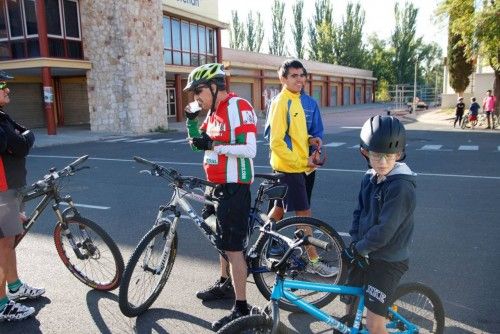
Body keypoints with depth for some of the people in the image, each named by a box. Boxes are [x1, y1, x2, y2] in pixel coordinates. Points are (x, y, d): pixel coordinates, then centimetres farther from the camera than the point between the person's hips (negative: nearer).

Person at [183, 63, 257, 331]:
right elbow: (198, 143, 17)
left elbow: (249, 150, -24)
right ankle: (225, 284, 42)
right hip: (217, 185, 10)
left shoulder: (238, 107, -16)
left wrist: (213, 145, -27)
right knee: (221, 239, 22)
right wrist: (191, 122, 2)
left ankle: (241, 308, 6)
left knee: (233, 246, -5)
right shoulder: (214, 111, 12)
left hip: (234, 187, -10)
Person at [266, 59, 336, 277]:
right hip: (288, 168, -7)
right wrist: (302, 161, -18)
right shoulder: (280, 103, -15)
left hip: (305, 166, 7)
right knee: (304, 214, 0)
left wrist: (314, 139, -5)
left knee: (280, 208, 18)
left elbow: (317, 129, 18)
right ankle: (314, 261, 13)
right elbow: (276, 143, -19)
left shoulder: (307, 101, 8)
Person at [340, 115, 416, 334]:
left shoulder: (401, 186, -23)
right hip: (363, 254, 7)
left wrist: (359, 248, -15)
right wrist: (356, 243, -7)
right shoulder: (369, 178, 0)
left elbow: (385, 230, -26)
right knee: (350, 298, 22)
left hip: (388, 261, -7)